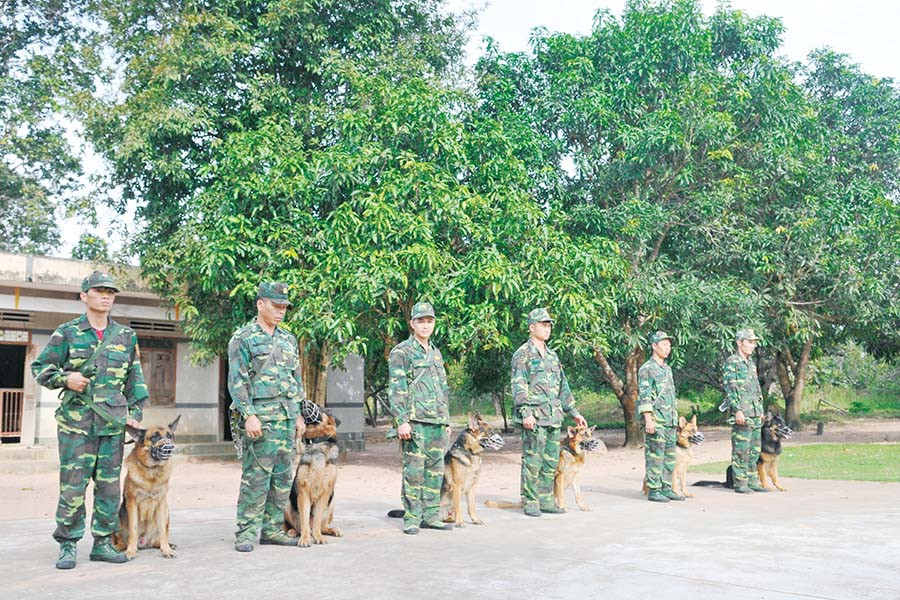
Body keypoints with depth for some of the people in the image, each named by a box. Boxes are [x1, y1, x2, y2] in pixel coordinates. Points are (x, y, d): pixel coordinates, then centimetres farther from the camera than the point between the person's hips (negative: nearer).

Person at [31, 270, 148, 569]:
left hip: (113, 423, 3)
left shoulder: (126, 336, 10)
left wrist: (136, 411, 6)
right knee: (72, 486, -2)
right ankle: (67, 545, 11)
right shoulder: (67, 332, 2)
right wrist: (64, 378, -13)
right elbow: (40, 367, 6)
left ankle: (102, 543, 17)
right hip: (75, 421, -3)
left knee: (109, 486, 6)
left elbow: (135, 377, 13)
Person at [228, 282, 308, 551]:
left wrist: (298, 415, 16)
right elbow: (236, 382, -10)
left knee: (283, 477, 8)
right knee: (256, 477, -6)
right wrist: (249, 415, -18)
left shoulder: (289, 340, 16)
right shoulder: (243, 338, -4)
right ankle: (246, 532, 3)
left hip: (287, 417, 7)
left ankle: (272, 529, 17)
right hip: (260, 417, -7)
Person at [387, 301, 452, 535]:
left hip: (437, 422, 7)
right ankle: (411, 518, 2)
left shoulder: (436, 353, 19)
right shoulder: (401, 352, -3)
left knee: (436, 470, 8)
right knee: (414, 470, -5)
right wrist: (401, 421, -17)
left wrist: (447, 420, 19)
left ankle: (430, 516, 16)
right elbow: (396, 390, -10)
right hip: (415, 421, -7)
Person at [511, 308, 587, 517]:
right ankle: (530, 502, 4)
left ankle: (546, 500, 18)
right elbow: (519, 386, -12)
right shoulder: (523, 354, -4)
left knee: (551, 462, 10)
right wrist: (525, 413, -22)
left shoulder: (552, 355, 19)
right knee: (532, 461, -4)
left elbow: (563, 386, 24)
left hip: (554, 417, 7)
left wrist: (574, 412, 21)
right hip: (534, 417, -7)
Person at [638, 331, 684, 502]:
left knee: (669, 457, 10)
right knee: (655, 456, -5)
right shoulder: (647, 369, -7)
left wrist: (676, 419, 20)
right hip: (655, 420, -8)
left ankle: (666, 489, 16)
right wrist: (648, 419, -20)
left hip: (670, 420, 8)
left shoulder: (667, 369, 18)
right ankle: (653, 491, -1)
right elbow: (644, 396, -14)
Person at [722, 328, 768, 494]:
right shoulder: (731, 362, -8)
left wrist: (761, 410, 20)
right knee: (741, 449, -6)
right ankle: (740, 483, -1)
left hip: (755, 413, 8)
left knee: (754, 449, 11)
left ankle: (752, 481, 17)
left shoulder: (751, 363, 18)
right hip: (742, 413, -8)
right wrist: (737, 410, -20)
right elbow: (730, 389, -14)